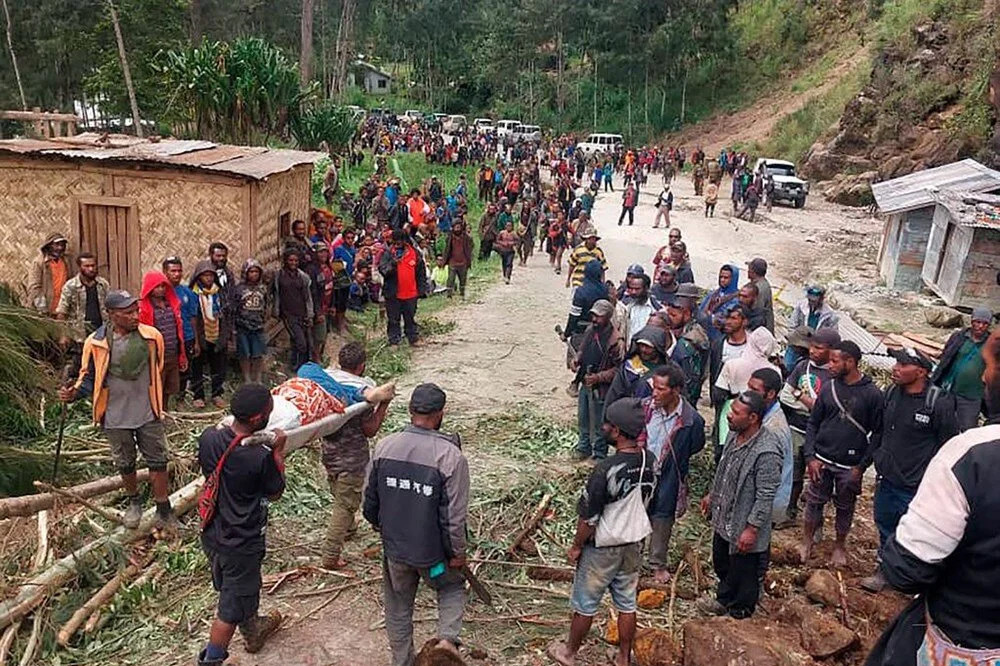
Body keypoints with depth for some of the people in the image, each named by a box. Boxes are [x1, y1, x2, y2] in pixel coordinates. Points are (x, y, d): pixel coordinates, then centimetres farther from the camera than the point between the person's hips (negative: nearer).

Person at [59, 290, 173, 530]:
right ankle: (134, 503, 41)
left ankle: (163, 510, 21)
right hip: (116, 417, 0)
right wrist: (74, 393, -20)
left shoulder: (152, 336, -11)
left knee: (157, 461, 7)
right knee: (125, 463, 18)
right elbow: (88, 377, 0)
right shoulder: (95, 343, -14)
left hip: (148, 413, 0)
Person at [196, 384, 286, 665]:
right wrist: (278, 451, -4)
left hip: (211, 534, 7)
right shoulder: (261, 457, -29)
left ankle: (253, 630, 52)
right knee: (231, 608, 13)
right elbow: (274, 493, -10)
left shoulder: (208, 437, -14)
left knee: (241, 589, 29)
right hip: (241, 544, -7)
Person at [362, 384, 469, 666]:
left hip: (394, 548, 3)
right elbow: (455, 515, -19)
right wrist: (457, 553, -3)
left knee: (398, 607, 23)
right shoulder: (451, 456, -23)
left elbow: (369, 500, 1)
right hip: (432, 551, -3)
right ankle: (447, 637, 6)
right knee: (452, 587, 26)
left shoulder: (384, 447, -11)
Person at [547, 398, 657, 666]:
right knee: (627, 603, 20)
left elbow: (588, 517, -22)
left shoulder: (605, 470, -31)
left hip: (602, 548, -6)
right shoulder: (649, 461, -10)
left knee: (585, 604, 15)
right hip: (634, 544, 6)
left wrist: (576, 546, -6)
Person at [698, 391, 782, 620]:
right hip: (723, 519, 8)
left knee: (744, 574, 15)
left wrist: (752, 529, -22)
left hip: (744, 527, -8)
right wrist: (712, 495, 20)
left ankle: (739, 615, 38)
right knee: (721, 565, 28)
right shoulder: (735, 434, -4)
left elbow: (765, 496, -26)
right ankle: (724, 601, 52)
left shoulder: (767, 452, -31)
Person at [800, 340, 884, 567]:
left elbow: (877, 433, -5)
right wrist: (810, 457, -4)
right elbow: (813, 423, 4)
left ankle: (840, 545, 34)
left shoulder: (872, 394, -10)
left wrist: (862, 466, -10)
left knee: (845, 508, 14)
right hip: (822, 461, 2)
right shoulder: (828, 388, -1)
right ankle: (807, 542, 29)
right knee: (814, 502, 11)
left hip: (850, 466, -2)